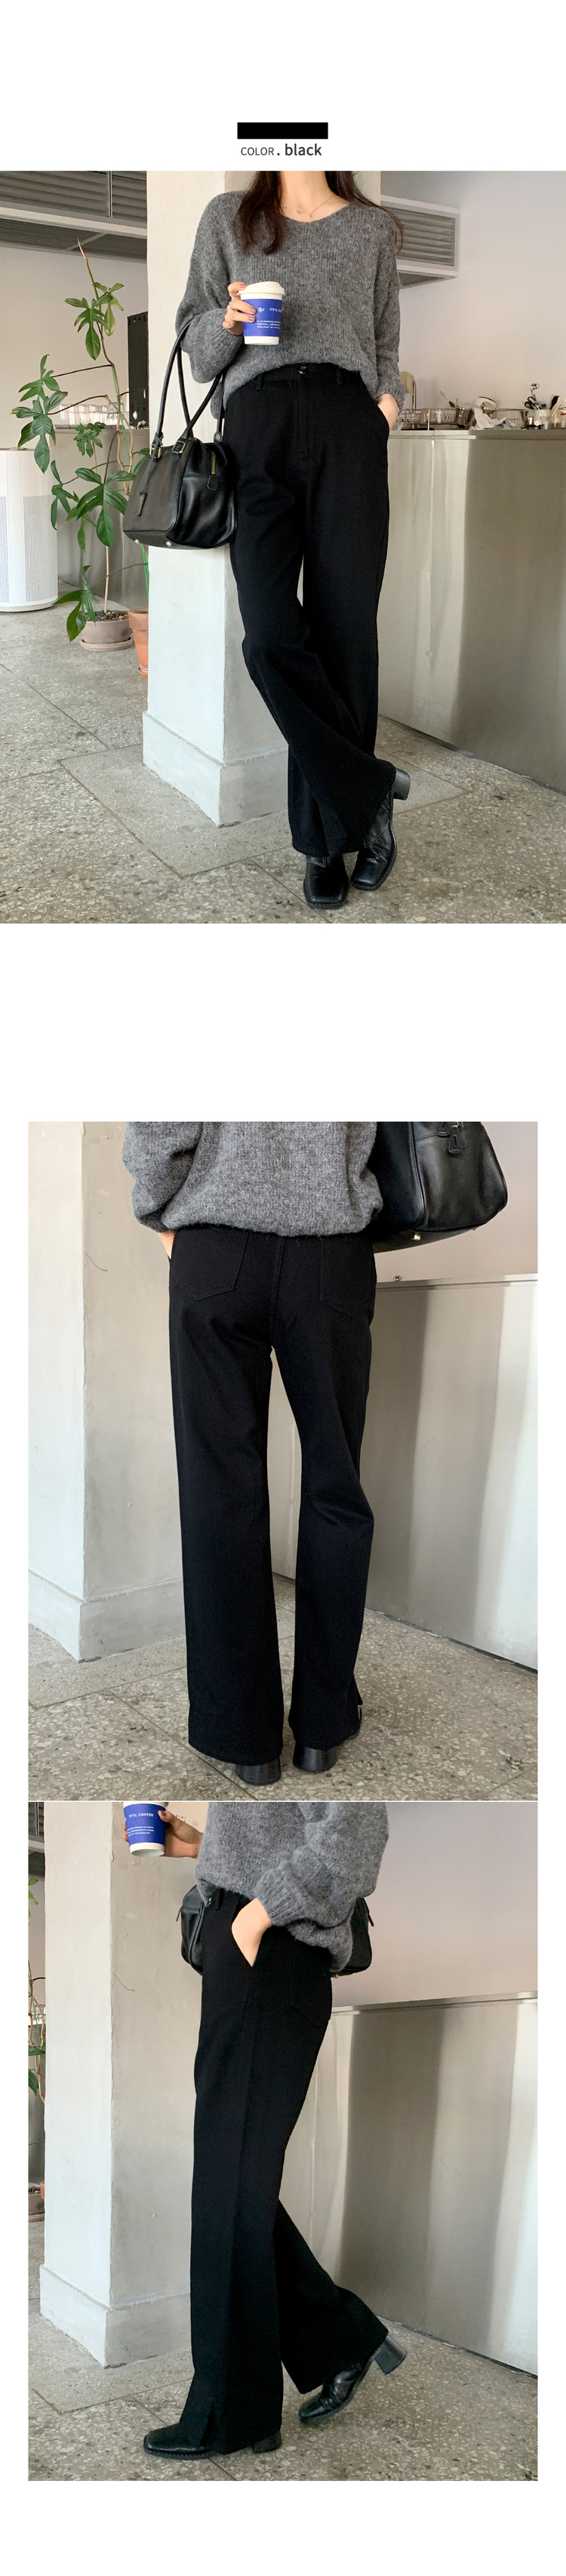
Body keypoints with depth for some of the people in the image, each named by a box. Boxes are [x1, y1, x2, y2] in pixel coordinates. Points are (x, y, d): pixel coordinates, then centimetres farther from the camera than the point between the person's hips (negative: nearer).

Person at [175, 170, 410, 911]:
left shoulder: (372, 226, 20)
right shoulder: (228, 219, 18)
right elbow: (196, 336, 16)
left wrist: (390, 396, 5)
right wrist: (229, 320, -4)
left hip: (348, 428, 1)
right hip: (258, 425, 0)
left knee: (343, 634, -5)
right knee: (273, 640, -16)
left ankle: (326, 837, 3)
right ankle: (371, 792, -4)